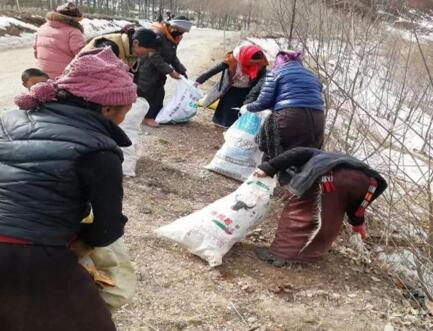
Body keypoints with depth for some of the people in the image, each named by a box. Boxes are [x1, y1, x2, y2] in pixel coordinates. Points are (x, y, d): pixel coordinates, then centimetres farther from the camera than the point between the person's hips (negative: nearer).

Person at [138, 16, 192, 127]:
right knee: (147, 94, -4)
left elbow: (173, 57, 13)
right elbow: (155, 57, -27)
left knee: (159, 93, 11)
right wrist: (170, 71, -27)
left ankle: (156, 115, 20)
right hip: (147, 71, -9)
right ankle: (146, 117, 4)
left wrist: (182, 71, 1)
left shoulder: (173, 38, 5)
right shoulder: (157, 35, -24)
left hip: (159, 72, 9)